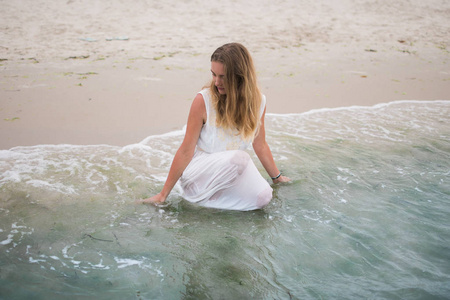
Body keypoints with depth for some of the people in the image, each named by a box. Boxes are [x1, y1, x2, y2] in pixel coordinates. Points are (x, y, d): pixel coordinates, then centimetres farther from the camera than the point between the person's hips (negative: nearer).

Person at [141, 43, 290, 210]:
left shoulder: (258, 102, -5)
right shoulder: (204, 100, -17)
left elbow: (260, 146, 11)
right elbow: (186, 151, -12)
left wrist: (277, 177, 19)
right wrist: (163, 195, -9)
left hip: (231, 170, 5)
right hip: (199, 170, -5)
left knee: (263, 197, -24)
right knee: (239, 158, -35)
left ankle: (206, 198, -2)